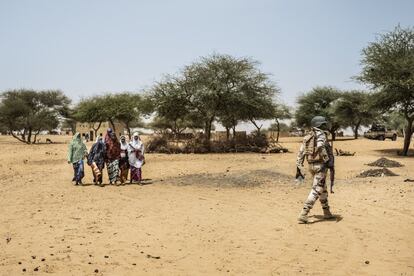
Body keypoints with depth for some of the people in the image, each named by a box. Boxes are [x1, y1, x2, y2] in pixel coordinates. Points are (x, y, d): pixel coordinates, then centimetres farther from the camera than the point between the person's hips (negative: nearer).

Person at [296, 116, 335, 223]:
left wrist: (299, 168, 9)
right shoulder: (320, 134, -9)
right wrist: (327, 160, -25)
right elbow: (320, 147, -28)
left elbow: (301, 153, 8)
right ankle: (303, 215, -16)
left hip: (311, 165, 8)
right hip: (320, 165, -8)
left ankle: (327, 212, 32)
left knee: (323, 188, 22)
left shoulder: (307, 137, 13)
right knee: (316, 190, -8)